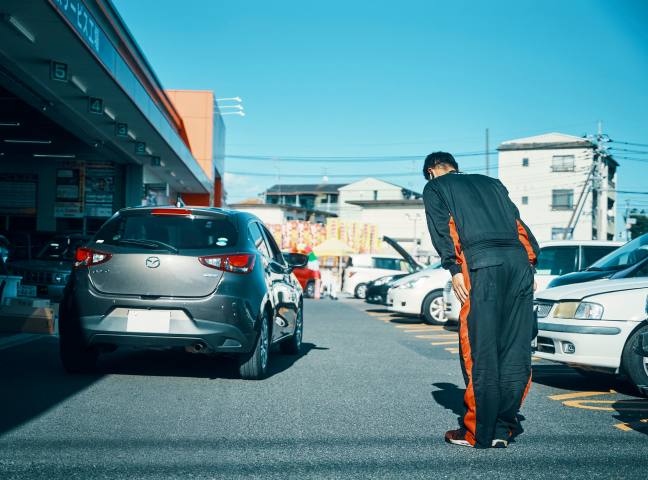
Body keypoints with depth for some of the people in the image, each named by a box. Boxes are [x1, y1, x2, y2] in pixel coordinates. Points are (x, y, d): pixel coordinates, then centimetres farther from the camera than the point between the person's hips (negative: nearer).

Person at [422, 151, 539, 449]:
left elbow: (442, 228, 2)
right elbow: (519, 225, 23)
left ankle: (478, 433, 3)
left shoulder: (434, 188, 19)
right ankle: (502, 430, 10)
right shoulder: (492, 183, 33)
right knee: (516, 350, 6)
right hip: (518, 260, 5)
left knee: (481, 353, -2)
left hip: (481, 263, -5)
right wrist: (531, 265, 17)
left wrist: (454, 269, -5)